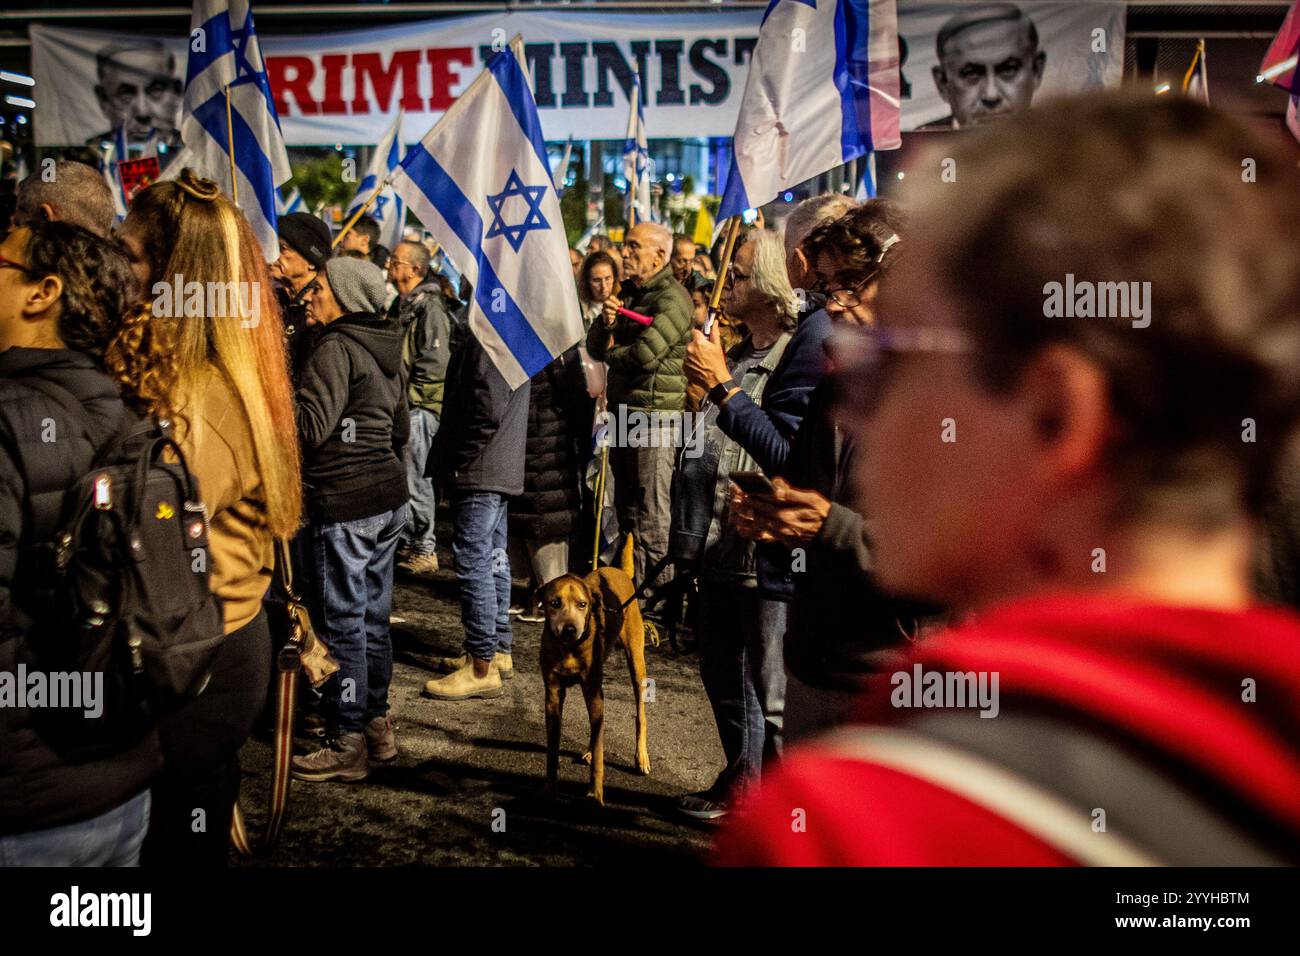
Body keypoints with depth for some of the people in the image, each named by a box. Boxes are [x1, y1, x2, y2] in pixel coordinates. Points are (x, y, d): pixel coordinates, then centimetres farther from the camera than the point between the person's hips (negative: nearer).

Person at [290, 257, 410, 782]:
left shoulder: (336, 346, -13)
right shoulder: (386, 346, 14)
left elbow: (311, 426, -20)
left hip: (343, 502, -9)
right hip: (388, 496, 9)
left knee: (342, 621, -1)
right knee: (373, 615, 16)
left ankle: (348, 744, 7)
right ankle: (378, 725, 25)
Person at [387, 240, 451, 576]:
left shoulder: (429, 308, -15)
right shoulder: (402, 304, 15)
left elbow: (435, 365, -20)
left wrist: (406, 397, -15)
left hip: (419, 407, -9)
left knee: (415, 479, -4)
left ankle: (424, 550, 7)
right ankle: (407, 542, 27)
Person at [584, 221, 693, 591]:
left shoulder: (673, 298, -11)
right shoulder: (628, 293, 17)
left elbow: (644, 353, -22)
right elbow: (595, 346, 15)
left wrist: (611, 353, -2)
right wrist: (606, 323, -7)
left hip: (655, 414, -9)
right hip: (624, 412, 9)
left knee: (651, 514, -5)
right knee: (627, 508, 16)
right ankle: (630, 585, 27)